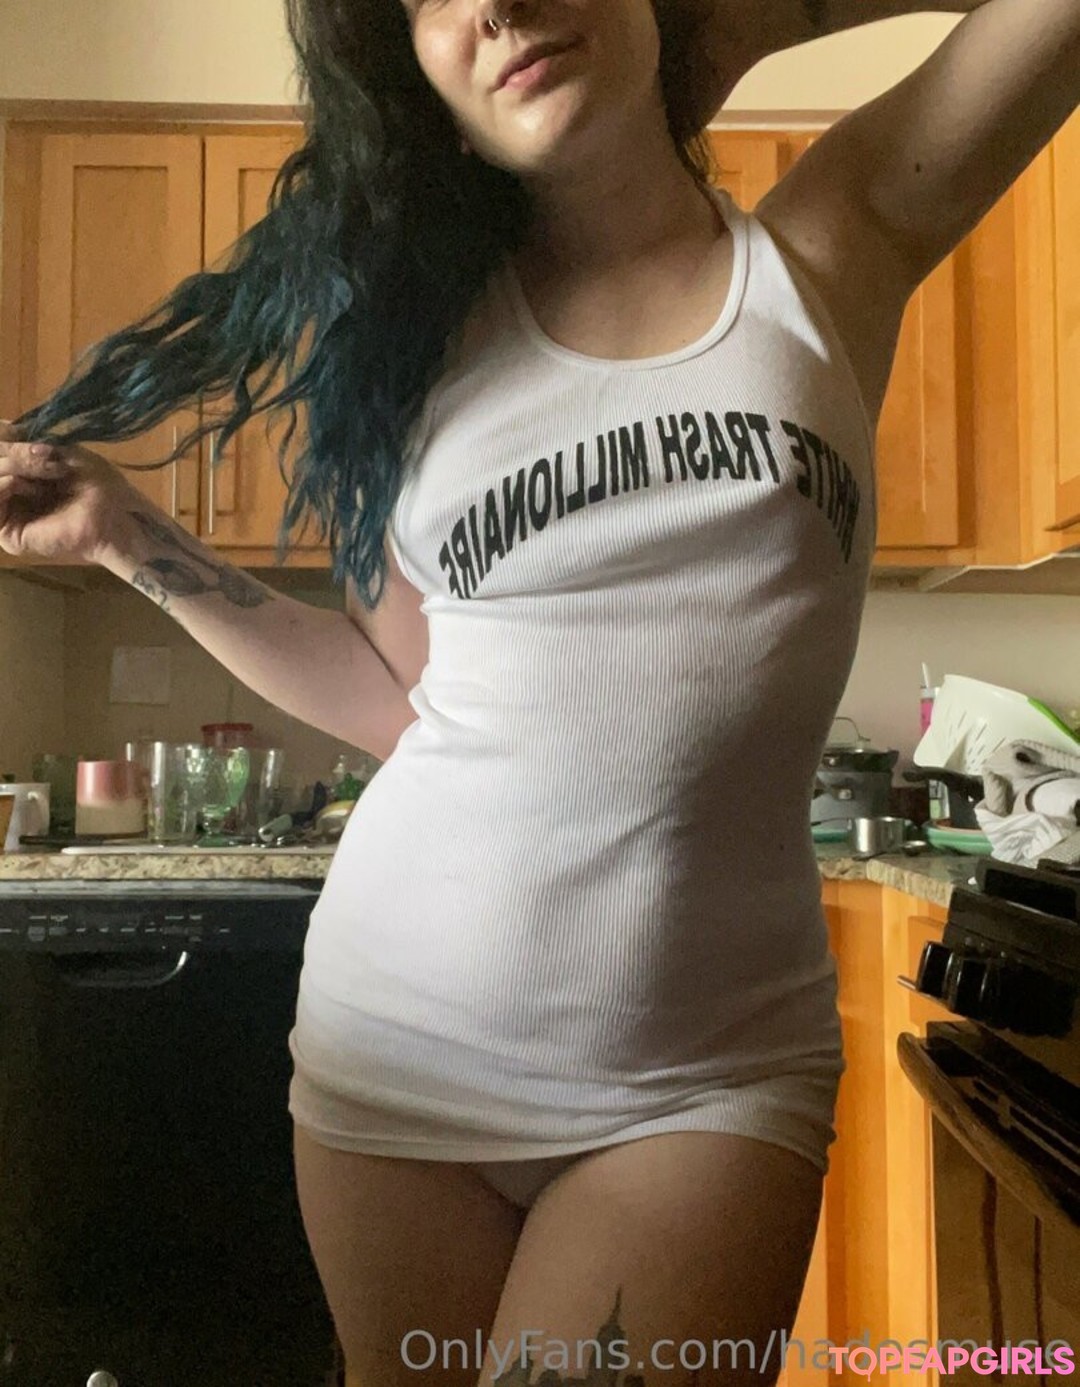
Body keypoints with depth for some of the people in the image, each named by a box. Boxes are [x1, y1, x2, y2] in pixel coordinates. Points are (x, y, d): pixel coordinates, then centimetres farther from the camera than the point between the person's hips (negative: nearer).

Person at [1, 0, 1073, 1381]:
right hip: (397, 1037, 2)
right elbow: (396, 697, 4)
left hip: (706, 1077, -1)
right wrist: (129, 536, 3)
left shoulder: (834, 245, 1)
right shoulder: (432, 327, 2)